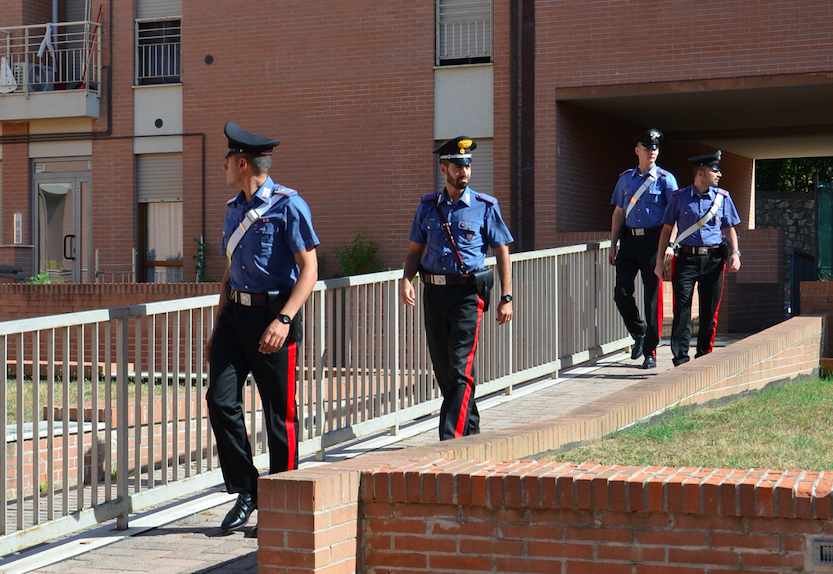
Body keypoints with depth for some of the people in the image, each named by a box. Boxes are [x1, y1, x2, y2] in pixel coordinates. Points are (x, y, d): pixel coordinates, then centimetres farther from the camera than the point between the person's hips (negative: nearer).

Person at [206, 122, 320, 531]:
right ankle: (245, 493, 7)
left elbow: (309, 270, -13)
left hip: (272, 315, -7)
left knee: (280, 413, 1)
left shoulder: (287, 205, -9)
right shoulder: (234, 209, 14)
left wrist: (284, 320, -24)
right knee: (221, 400, -5)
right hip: (235, 313, 7)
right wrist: (218, 327, 20)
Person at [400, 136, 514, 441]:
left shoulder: (485, 206, 1)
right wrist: (407, 279, -4)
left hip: (467, 293, -4)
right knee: (442, 368, 11)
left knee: (460, 369, -11)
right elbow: (416, 249, 16)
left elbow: (502, 252, 3)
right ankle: (470, 427, 27)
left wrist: (506, 297, -3)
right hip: (433, 292, 5)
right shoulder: (428, 206, 11)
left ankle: (451, 438, -13)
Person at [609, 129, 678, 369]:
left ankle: (650, 352, 7)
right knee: (622, 292, -6)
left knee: (652, 297, -1)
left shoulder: (665, 179, 2)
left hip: (653, 240, -3)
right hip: (629, 240, 3)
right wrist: (613, 245, 11)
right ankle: (639, 333, 19)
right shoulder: (625, 178, 13)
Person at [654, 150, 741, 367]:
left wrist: (734, 253, -1)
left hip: (713, 259, 2)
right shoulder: (680, 198, 4)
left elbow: (729, 229, 15)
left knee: (710, 310, 5)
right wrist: (660, 261, 3)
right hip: (686, 259, -2)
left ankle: (704, 355, 17)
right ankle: (680, 358, -7)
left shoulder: (723, 197, 10)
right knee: (682, 308, -8)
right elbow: (667, 229, 7)